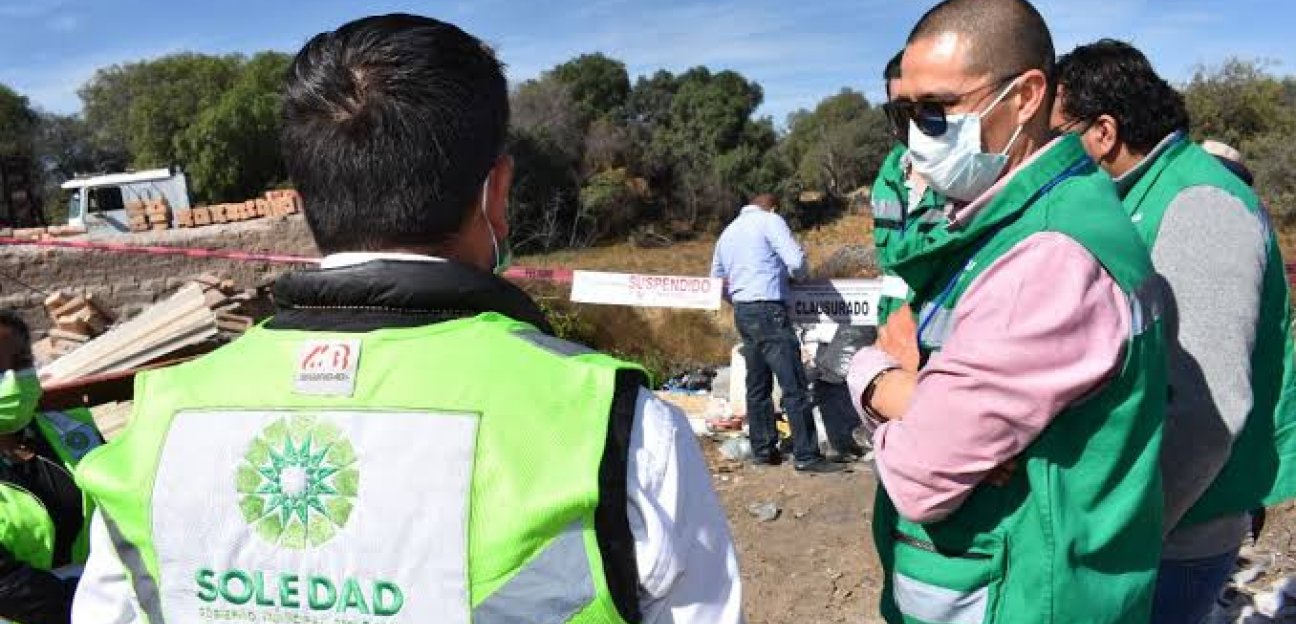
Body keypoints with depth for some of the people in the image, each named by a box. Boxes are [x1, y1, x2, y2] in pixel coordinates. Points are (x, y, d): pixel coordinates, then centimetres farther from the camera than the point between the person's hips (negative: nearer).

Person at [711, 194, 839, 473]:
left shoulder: (727, 232, 20)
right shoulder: (770, 221, -1)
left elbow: (718, 279, 25)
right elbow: (796, 262, -12)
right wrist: (798, 274, 10)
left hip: (741, 312, 8)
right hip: (768, 311, -8)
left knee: (758, 385, 14)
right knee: (795, 386, -6)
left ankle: (762, 450, 18)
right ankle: (806, 455, -6)